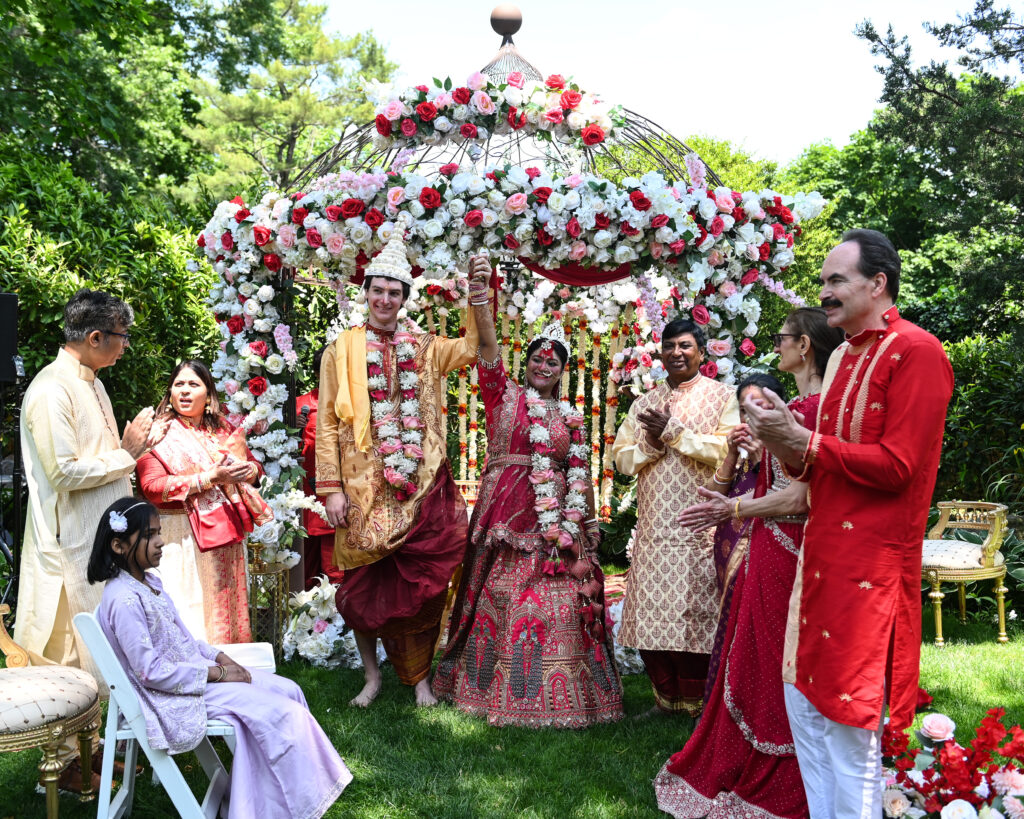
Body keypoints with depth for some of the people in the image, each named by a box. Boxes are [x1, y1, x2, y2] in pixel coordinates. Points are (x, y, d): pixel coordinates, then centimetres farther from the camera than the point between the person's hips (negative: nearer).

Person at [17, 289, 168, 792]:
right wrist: (125, 453, -14)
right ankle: (64, 764, 12)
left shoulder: (91, 383, 14)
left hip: (103, 541, 10)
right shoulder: (52, 391, -17)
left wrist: (135, 446, 8)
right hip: (72, 546, -10)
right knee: (72, 657, 0)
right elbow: (64, 471, -22)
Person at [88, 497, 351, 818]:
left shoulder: (149, 581, 7)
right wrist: (216, 674, -18)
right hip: (173, 695, -10)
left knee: (289, 691, 3)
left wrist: (220, 658, 0)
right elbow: (151, 671, -24)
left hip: (195, 668, 10)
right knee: (278, 711, -15)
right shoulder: (124, 600, -23)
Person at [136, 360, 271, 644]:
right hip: (184, 535, -5)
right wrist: (211, 477, -20)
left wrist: (247, 470, -7)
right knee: (193, 612, -7)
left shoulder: (224, 430, 15)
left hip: (228, 535, 5)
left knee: (229, 604, 7)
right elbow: (152, 487, -15)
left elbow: (255, 466, 19)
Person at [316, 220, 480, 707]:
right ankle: (372, 675, 22)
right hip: (364, 487, -1)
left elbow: (475, 347, -6)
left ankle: (421, 677, 16)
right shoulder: (342, 350, 5)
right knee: (363, 584, 5)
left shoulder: (424, 348, 10)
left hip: (420, 487, 1)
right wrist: (331, 488, -6)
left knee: (422, 584, 2)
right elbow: (327, 422, 1)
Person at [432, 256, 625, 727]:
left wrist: (582, 525, 4)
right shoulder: (504, 395, 7)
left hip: (555, 517, 3)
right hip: (508, 508, -2)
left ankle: (554, 693, 9)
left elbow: (579, 475, 14)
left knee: (556, 603, -1)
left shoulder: (570, 417, 16)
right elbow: (488, 349, -9)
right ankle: (497, 688, 12)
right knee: (501, 597, -1)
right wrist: (479, 299, -22)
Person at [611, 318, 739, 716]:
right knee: (651, 613, 4)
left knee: (695, 615, -3)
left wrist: (675, 432, -10)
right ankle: (666, 696, 20)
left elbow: (728, 450, -10)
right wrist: (651, 443, -7)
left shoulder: (721, 396, 5)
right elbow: (622, 459, 11)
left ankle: (696, 704, 11)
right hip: (653, 528, 4)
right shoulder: (644, 404, 18)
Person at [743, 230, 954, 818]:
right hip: (823, 550, 9)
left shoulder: (916, 352, -11)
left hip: (870, 563, -9)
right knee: (805, 701, 14)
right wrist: (788, 446, -1)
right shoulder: (844, 356, 16)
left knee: (850, 723, -2)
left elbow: (896, 466, -18)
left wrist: (804, 439, -15)